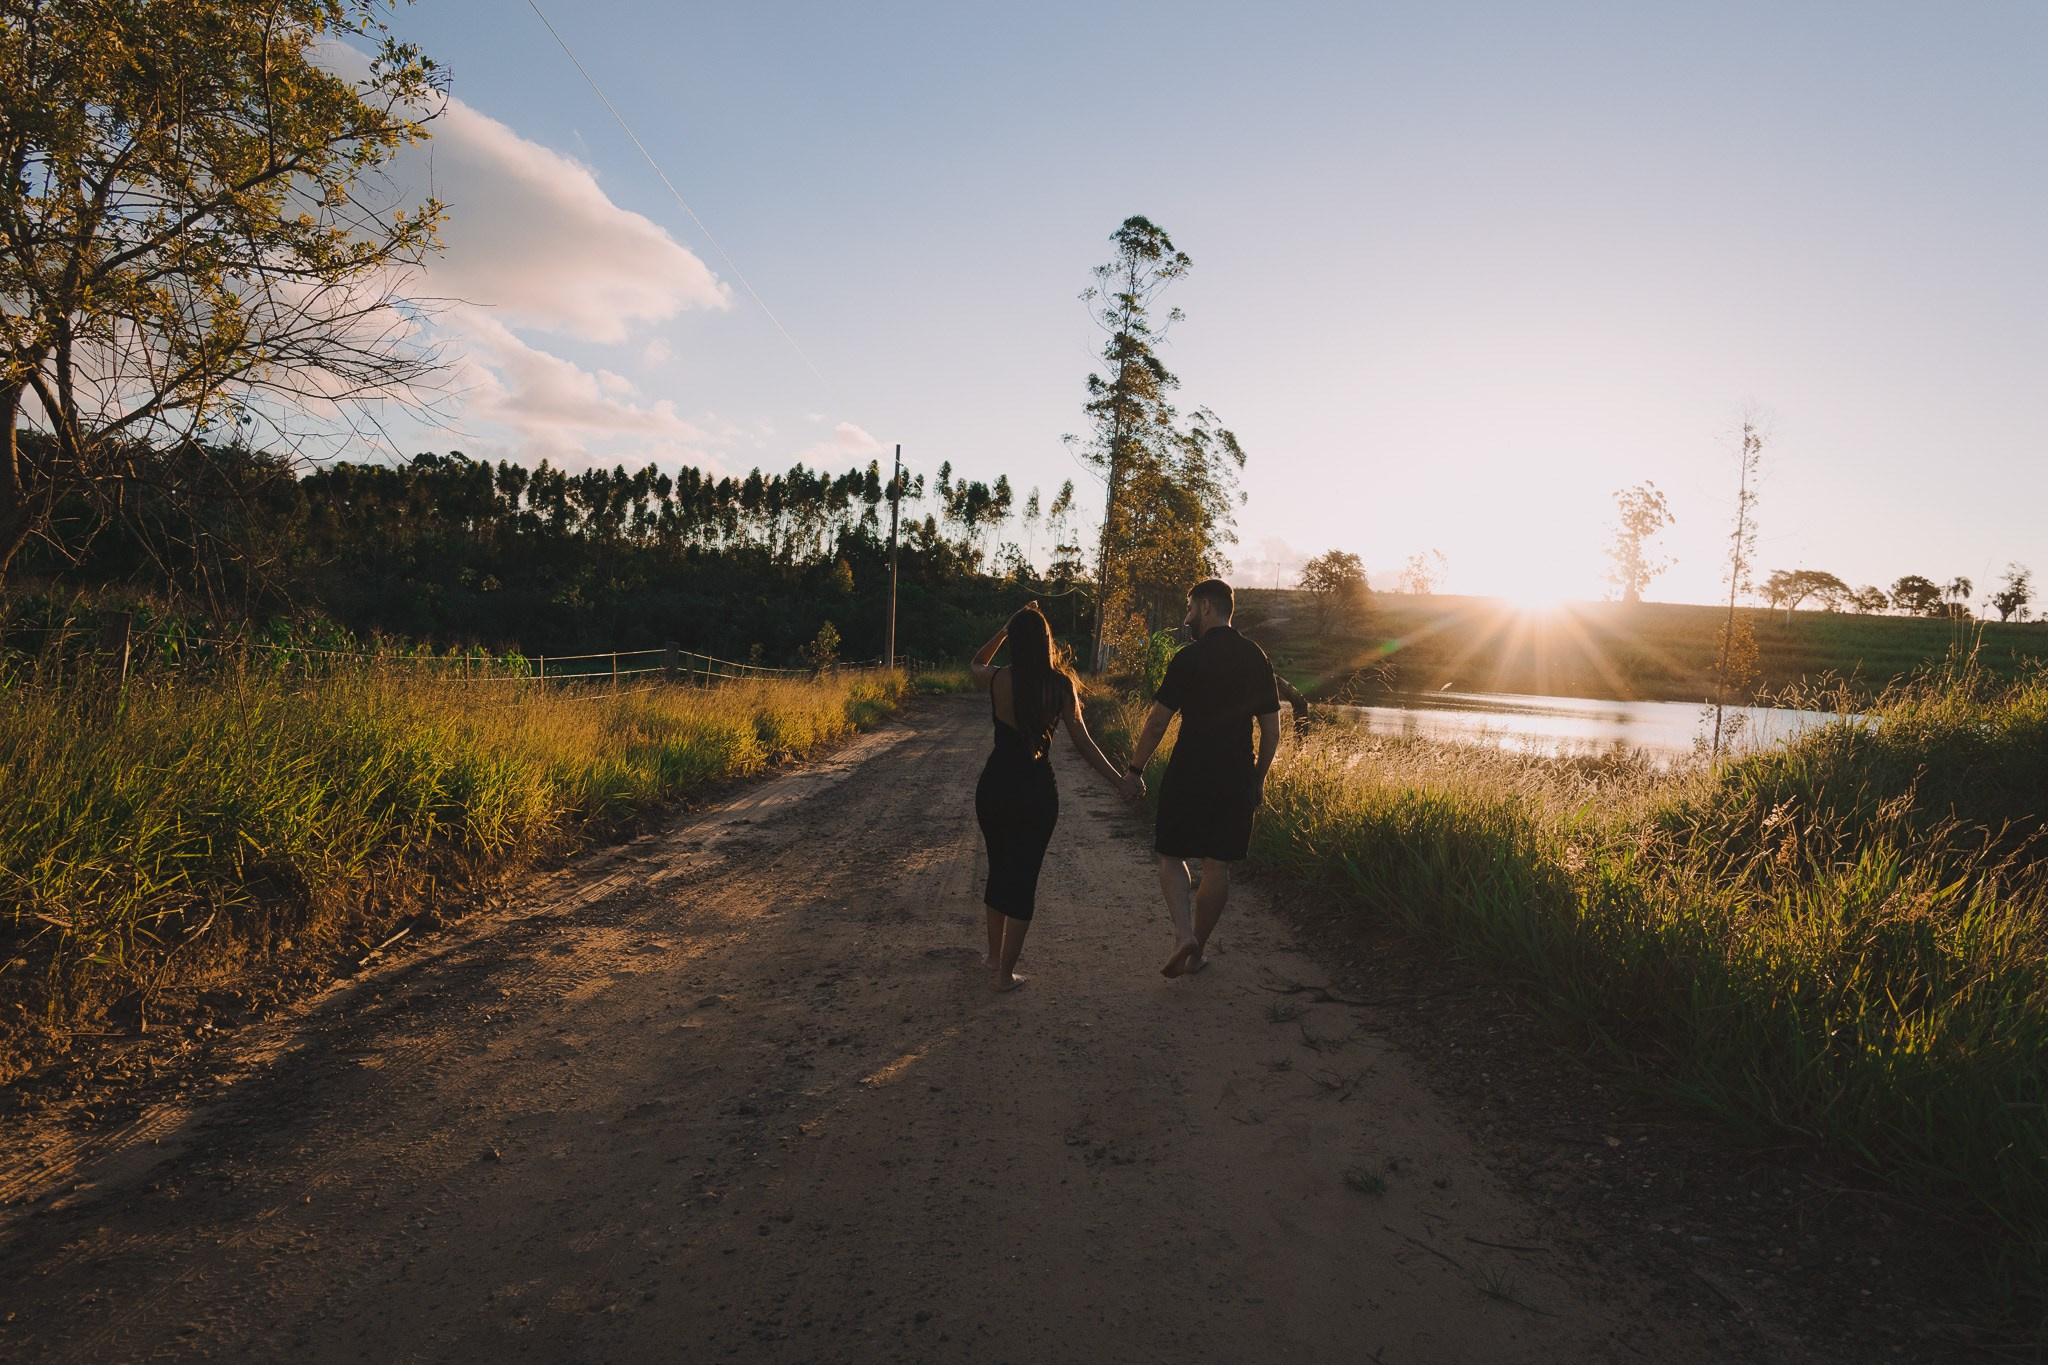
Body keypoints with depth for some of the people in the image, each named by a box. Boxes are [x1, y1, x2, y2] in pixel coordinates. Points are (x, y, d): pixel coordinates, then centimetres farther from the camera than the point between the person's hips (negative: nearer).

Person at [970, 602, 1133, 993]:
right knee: (1023, 878, 8)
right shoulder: (1060, 685, -9)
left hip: (995, 787, 2)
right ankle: (1005, 972, 12)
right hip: (1037, 791, -2)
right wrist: (1119, 779, 0)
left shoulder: (997, 680, -6)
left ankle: (994, 956, 34)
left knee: (999, 869, 21)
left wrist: (1008, 628, 19)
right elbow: (1082, 742, -7)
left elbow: (975, 664, 19)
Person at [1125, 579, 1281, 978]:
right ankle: (1198, 950, 20)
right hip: (1237, 778, 4)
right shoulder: (1257, 659, 6)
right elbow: (1271, 732, 9)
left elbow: (1157, 723, -9)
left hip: (1188, 775, -4)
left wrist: (1135, 769, 1)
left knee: (1172, 856, 8)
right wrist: (1258, 779, 17)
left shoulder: (1189, 659, -9)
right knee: (1217, 865, 11)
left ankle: (1184, 936, -10)